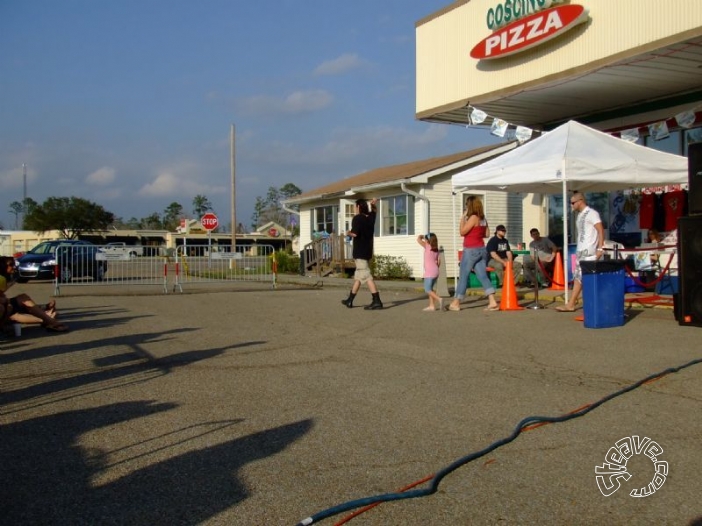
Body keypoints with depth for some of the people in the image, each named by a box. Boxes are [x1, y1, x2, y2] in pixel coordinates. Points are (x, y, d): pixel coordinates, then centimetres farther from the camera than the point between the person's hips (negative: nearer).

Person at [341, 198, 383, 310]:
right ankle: (350, 300, 25)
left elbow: (355, 233, -24)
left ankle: (377, 301, -18)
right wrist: (373, 204, 12)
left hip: (360, 252, -9)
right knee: (358, 276, 15)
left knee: (366, 276, -12)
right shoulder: (370, 217, 11)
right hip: (367, 251, 9)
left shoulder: (357, 218, -13)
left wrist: (348, 233, -2)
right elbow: (374, 210, 34)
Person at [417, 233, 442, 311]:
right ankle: (431, 306, 11)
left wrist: (421, 236, 11)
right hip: (435, 272, 8)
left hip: (429, 272, -8)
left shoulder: (427, 246, -7)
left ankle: (439, 299, -25)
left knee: (427, 289, -6)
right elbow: (439, 261, 9)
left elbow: (418, 240, -8)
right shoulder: (436, 250, 11)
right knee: (430, 289, 15)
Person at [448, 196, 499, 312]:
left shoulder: (473, 217, -14)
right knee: (483, 276, 4)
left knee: (463, 277, 2)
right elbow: (486, 234, 18)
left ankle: (455, 303, 9)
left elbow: (462, 232, -12)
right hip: (481, 250, 7)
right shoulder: (483, 218, 9)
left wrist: (462, 218, -5)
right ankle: (492, 302, -5)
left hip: (471, 250, -7)